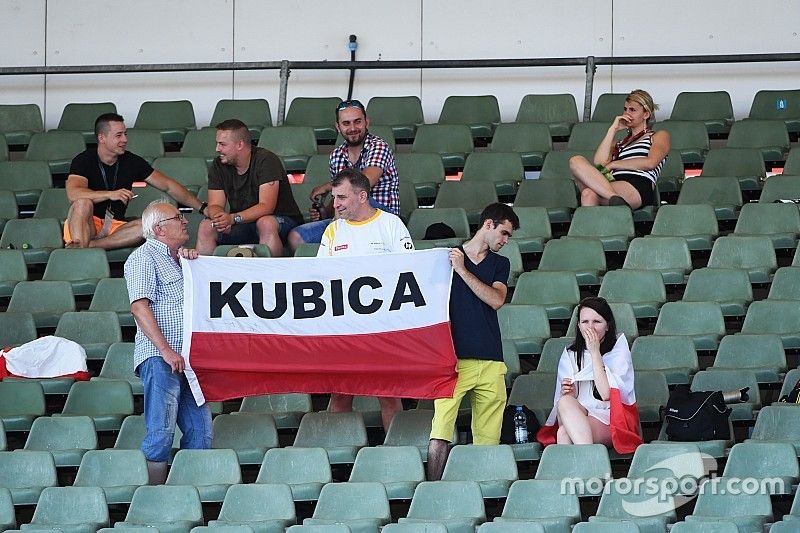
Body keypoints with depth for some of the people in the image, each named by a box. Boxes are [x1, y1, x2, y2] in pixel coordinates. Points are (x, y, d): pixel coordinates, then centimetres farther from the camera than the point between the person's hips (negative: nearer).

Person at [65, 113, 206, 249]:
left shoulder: (132, 162, 5)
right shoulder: (84, 160, -7)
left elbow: (168, 186, 11)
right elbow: (73, 194, -26)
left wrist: (202, 208, 8)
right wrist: (110, 194, -38)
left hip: (114, 227, 4)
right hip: (86, 226, -4)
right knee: (84, 203, -34)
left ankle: (89, 245, -36)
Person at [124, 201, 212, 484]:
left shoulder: (177, 258, 23)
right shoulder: (144, 257, -3)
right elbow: (140, 307, -13)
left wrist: (192, 258, 13)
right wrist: (166, 350, -21)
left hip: (188, 358, 9)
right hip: (159, 358, -8)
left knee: (199, 432, 4)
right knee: (161, 433, -12)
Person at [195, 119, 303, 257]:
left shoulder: (266, 160, -16)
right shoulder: (218, 165, 1)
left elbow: (266, 207, -24)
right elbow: (214, 206, -4)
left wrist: (233, 218, -37)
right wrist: (221, 218, -29)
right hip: (242, 227, 5)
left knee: (265, 223, -38)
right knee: (205, 228, -17)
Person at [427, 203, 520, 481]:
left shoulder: (500, 264, 18)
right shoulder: (447, 258, 8)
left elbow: (496, 300, 0)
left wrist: (462, 271, -4)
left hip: (490, 361, 4)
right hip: (454, 358, -4)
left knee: (488, 437, -1)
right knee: (441, 429, -13)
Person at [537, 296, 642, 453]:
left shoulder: (619, 351, 3)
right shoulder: (570, 355, 16)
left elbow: (606, 394, -14)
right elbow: (562, 403, 11)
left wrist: (595, 352, -12)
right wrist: (566, 392, -14)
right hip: (578, 418, 4)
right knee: (566, 402, -33)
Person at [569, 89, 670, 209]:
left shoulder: (660, 136, 25)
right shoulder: (618, 144, 37)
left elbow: (650, 163, 2)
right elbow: (599, 163, 14)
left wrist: (613, 165, 3)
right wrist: (613, 130, 20)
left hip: (639, 188, -5)